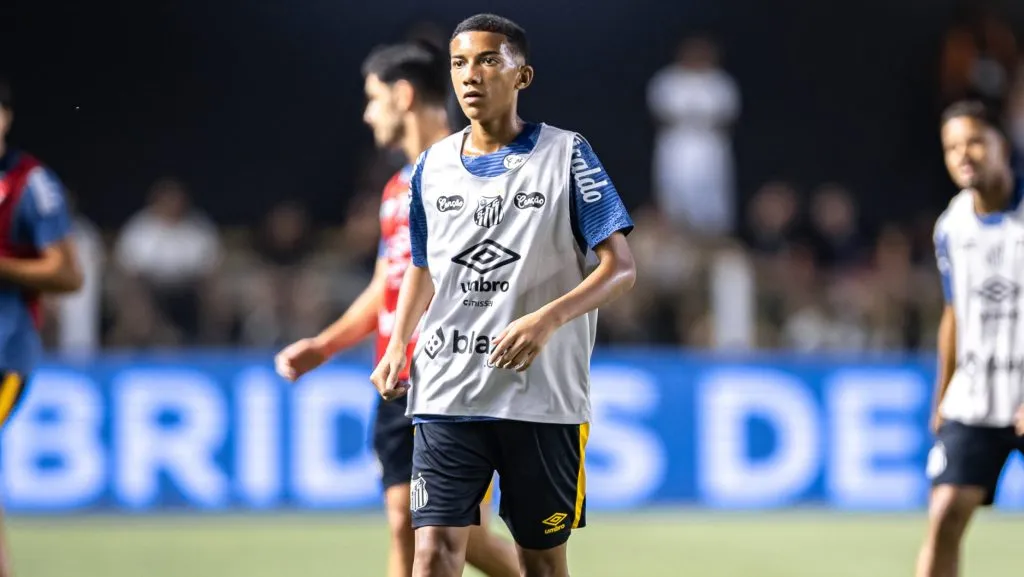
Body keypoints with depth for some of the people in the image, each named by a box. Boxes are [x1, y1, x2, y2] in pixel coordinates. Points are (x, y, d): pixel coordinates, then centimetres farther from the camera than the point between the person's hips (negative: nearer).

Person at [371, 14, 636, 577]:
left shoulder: (566, 155, -2)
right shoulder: (433, 165, 10)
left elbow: (620, 267, -6)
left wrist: (547, 320, -22)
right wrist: (396, 348, 8)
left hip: (543, 397, -2)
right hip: (446, 394, 2)